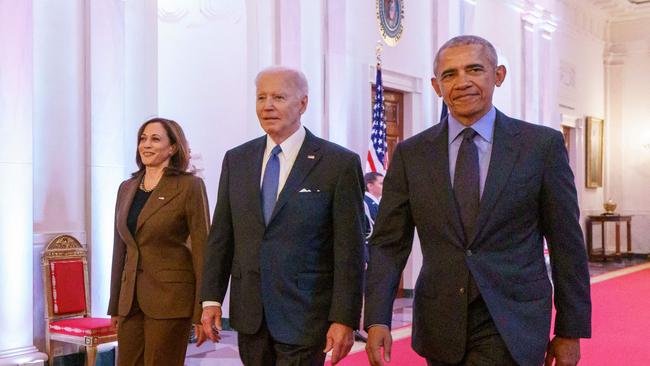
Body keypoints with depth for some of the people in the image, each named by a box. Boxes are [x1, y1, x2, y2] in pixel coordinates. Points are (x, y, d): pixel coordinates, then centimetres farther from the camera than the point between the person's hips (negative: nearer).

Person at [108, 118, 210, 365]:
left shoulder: (189, 186, -8)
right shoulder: (127, 188, 10)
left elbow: (202, 248, -10)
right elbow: (120, 248, 14)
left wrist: (202, 312, -13)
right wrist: (114, 305, 14)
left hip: (170, 298, -5)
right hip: (131, 298, 6)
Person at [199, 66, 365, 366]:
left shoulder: (340, 163, -7)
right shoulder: (236, 160, 7)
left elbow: (349, 249, -9)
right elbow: (220, 236, 9)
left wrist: (345, 319, -12)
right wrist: (211, 298, 4)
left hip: (304, 315, -4)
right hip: (249, 314, 4)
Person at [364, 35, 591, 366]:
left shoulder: (542, 145, -3)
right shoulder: (410, 154, 2)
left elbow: (566, 243, 1)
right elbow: (389, 243, 1)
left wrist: (571, 330, 3)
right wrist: (377, 320, -11)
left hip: (510, 327, -2)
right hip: (439, 325, 3)